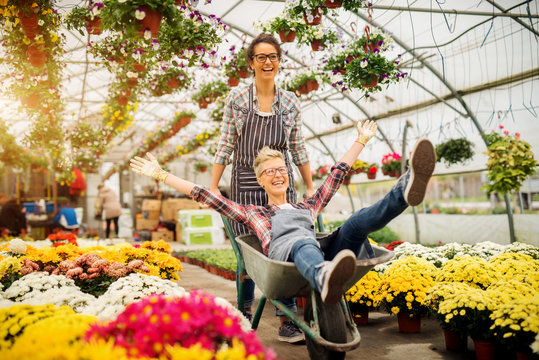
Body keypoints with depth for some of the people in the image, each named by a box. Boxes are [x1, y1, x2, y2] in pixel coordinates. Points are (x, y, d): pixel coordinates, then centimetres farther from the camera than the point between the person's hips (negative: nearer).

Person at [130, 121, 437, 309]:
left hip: (327, 255, 4)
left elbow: (339, 172, 44)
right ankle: (325, 280, -76)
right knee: (304, 243, -41)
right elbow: (203, 195, 28)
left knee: (356, 224, -25)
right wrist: (160, 174, 27)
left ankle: (407, 189, -51)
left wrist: (362, 140, 51)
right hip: (285, 254, -4)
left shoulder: (307, 207, 37)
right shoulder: (253, 213, 30)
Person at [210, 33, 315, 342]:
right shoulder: (237, 98, 1)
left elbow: (299, 148, 11)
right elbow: (226, 145, 3)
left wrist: (311, 186, 10)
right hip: (245, 183, -1)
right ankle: (245, 313, 20)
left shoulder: (290, 102, 6)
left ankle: (287, 319, 7)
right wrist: (213, 186, 0)